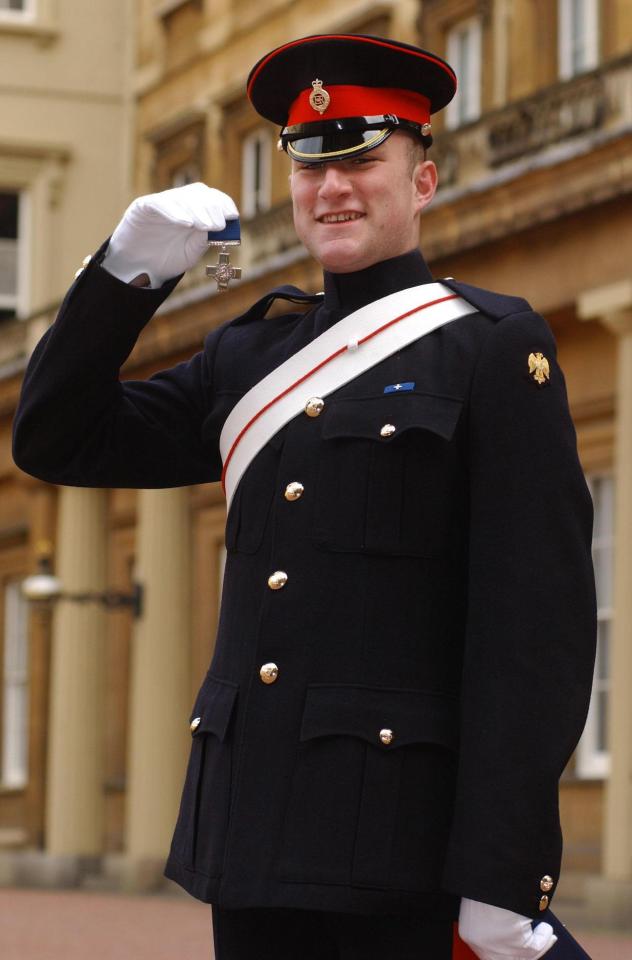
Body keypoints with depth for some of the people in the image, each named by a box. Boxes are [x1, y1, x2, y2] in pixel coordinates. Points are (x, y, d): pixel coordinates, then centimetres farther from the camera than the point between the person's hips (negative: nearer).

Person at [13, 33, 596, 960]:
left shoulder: (494, 348, -3)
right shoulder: (251, 352, 16)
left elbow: (540, 617, -9)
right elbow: (57, 443, 16)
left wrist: (503, 876, -16)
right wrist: (129, 269, 1)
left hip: (398, 848, -5)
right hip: (254, 830, 6)